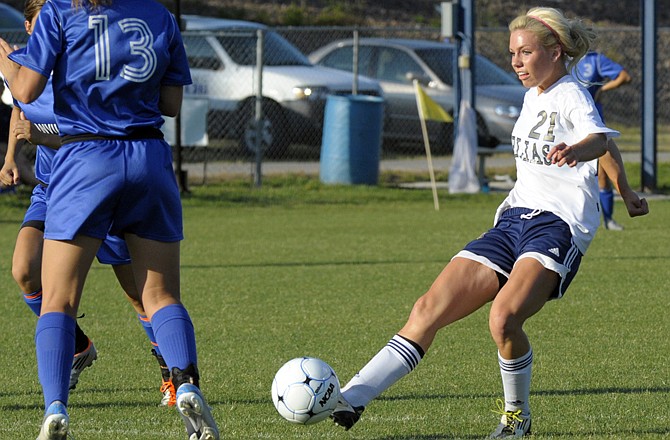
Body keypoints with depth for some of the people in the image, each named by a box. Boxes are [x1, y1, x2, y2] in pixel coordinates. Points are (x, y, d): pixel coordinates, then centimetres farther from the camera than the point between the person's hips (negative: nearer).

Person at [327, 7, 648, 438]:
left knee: (504, 318, -29)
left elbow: (599, 139, -31)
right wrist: (625, 193, 42)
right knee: (430, 309, -4)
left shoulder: (571, 95, -8)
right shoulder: (534, 96, 17)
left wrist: (575, 151, -54)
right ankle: (350, 399, -7)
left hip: (559, 225, -8)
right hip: (514, 221, 8)